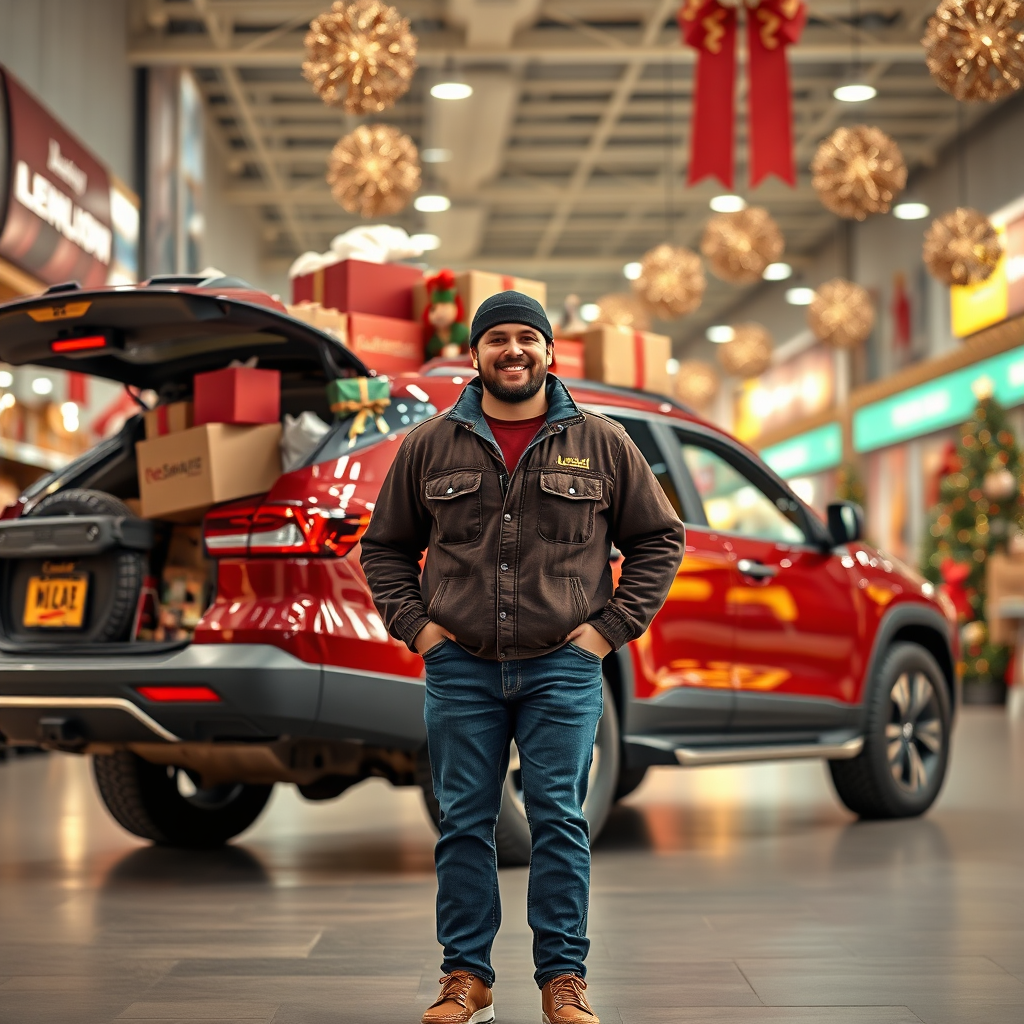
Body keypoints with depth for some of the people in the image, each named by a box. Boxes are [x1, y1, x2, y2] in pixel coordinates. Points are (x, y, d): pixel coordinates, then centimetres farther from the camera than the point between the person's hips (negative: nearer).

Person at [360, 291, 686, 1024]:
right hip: (461, 668, 1)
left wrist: (610, 627, 1)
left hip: (562, 669, -1)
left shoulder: (602, 444, 5)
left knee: (559, 821, 0)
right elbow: (386, 547, 16)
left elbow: (659, 539, 10)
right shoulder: (429, 447, 8)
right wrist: (415, 625, 3)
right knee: (465, 824, 5)